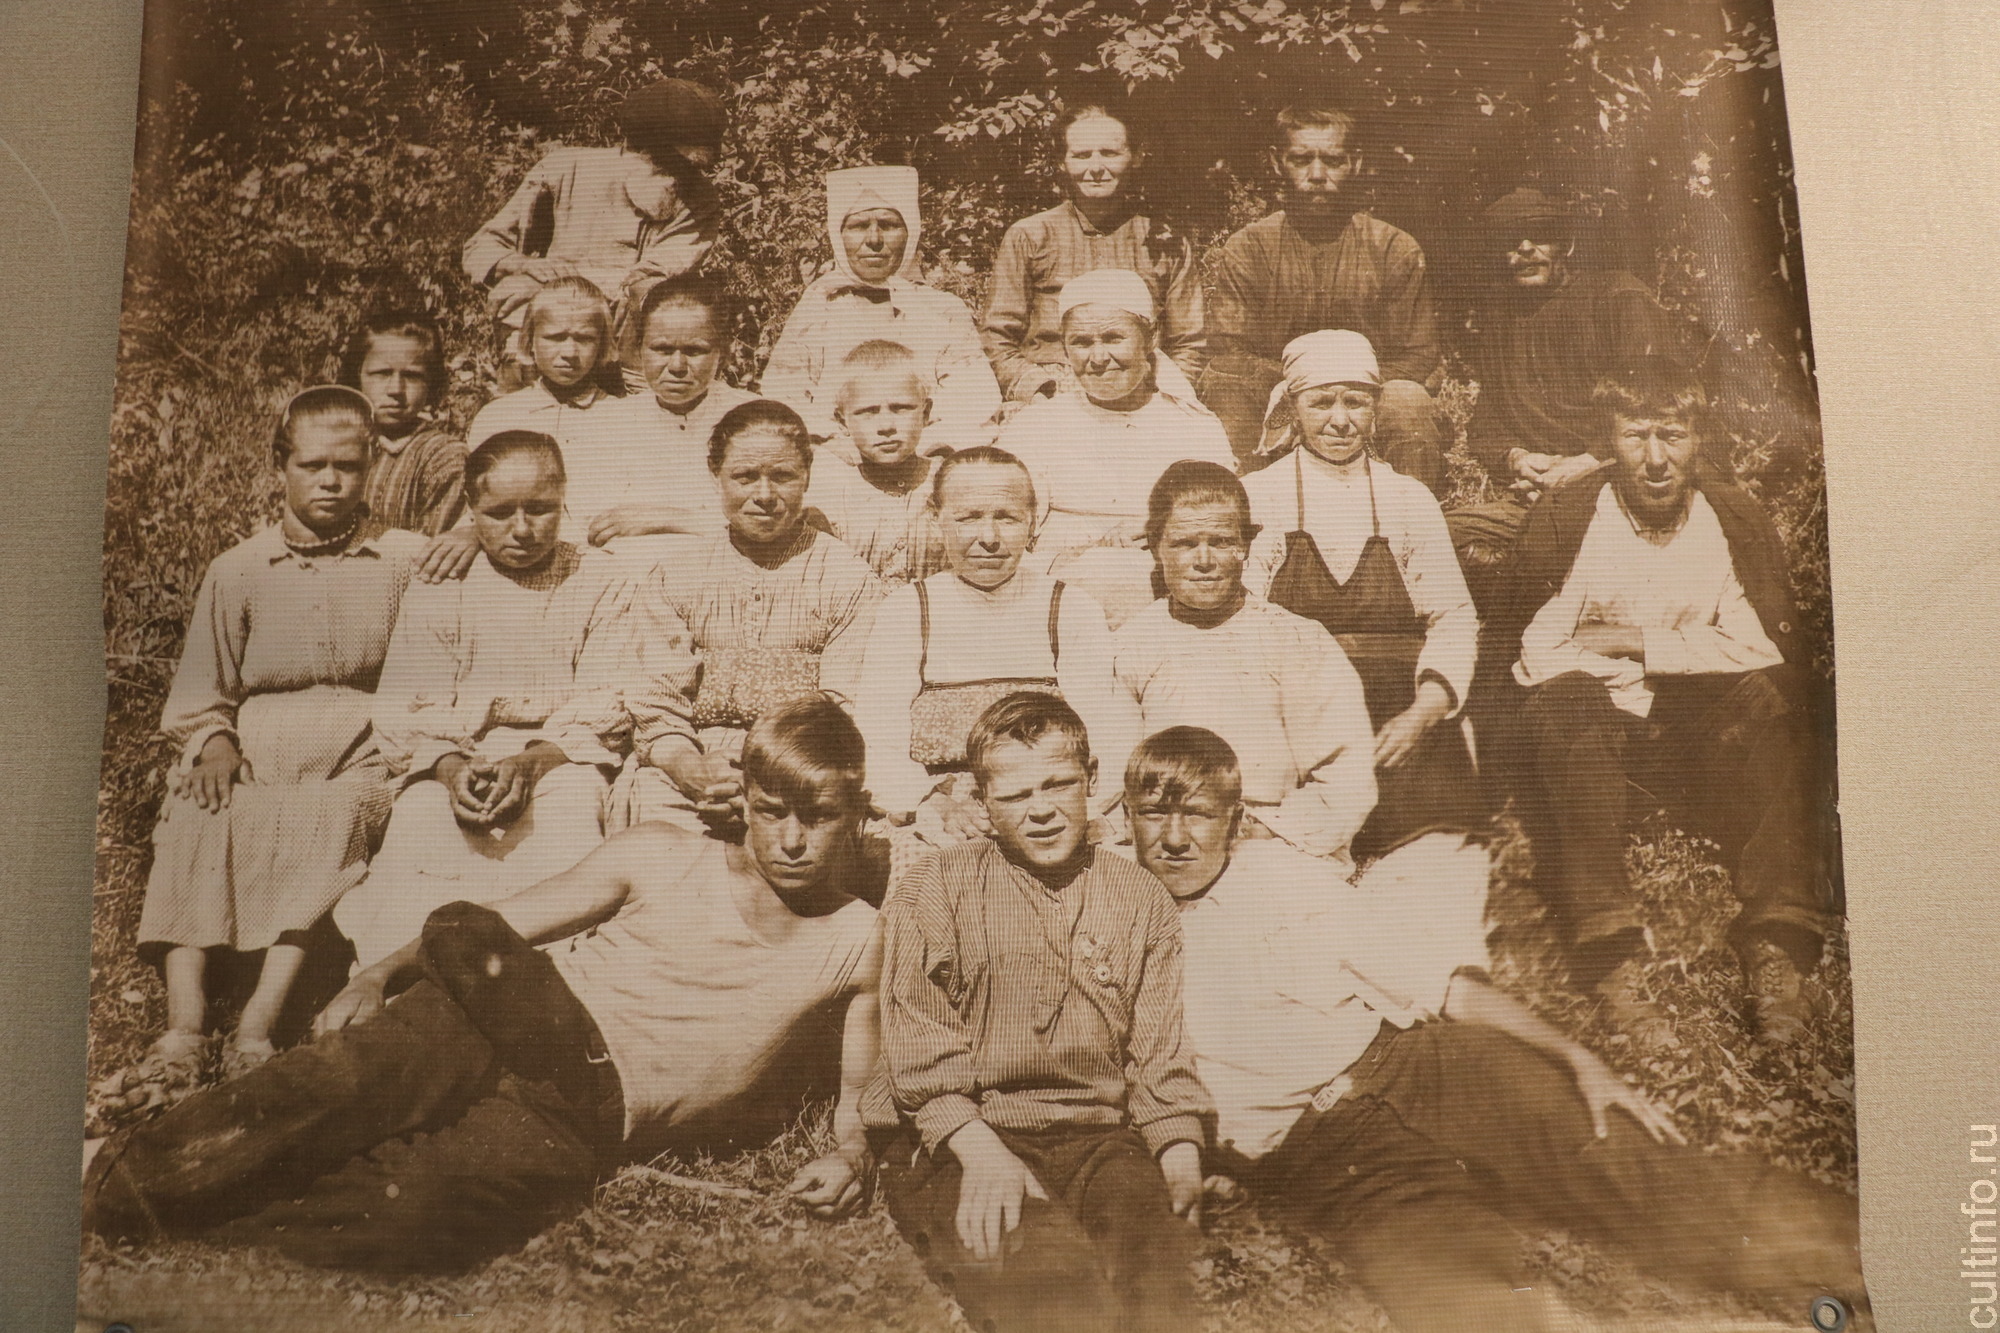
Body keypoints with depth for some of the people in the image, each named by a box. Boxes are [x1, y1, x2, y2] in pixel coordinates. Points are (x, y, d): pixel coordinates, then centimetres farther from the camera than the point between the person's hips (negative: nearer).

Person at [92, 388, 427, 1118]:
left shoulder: (406, 559, 10)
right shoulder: (237, 571, 14)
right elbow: (200, 686, 13)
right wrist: (214, 743, -4)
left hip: (358, 750, -2)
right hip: (253, 747, 2)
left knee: (325, 819, -35)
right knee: (196, 822, -30)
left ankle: (256, 1030, -38)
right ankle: (183, 1032, -33)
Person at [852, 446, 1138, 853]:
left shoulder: (1074, 612, 12)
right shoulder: (904, 614, 11)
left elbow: (1111, 746, 1)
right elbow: (877, 750, 0)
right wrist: (931, 805, -19)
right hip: (936, 843, -1)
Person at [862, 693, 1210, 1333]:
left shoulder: (1141, 900, 16)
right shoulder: (931, 892, 7)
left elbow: (1160, 1054, 16)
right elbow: (920, 1056, 0)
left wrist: (1182, 1154, -1)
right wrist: (982, 1152, -15)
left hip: (1099, 1140, 2)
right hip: (956, 1144, -2)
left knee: (1154, 1244, -30)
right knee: (1049, 1263, -32)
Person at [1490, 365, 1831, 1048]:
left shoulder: (1739, 521, 2)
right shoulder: (1563, 517, -5)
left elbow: (1767, 648, -8)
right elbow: (1531, 652, -13)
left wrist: (1636, 643, -13)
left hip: (1697, 724, 2)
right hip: (1596, 722, -2)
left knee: (1774, 701, -27)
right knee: (1566, 703, -34)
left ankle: (1777, 950, -31)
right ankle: (1612, 957, -42)